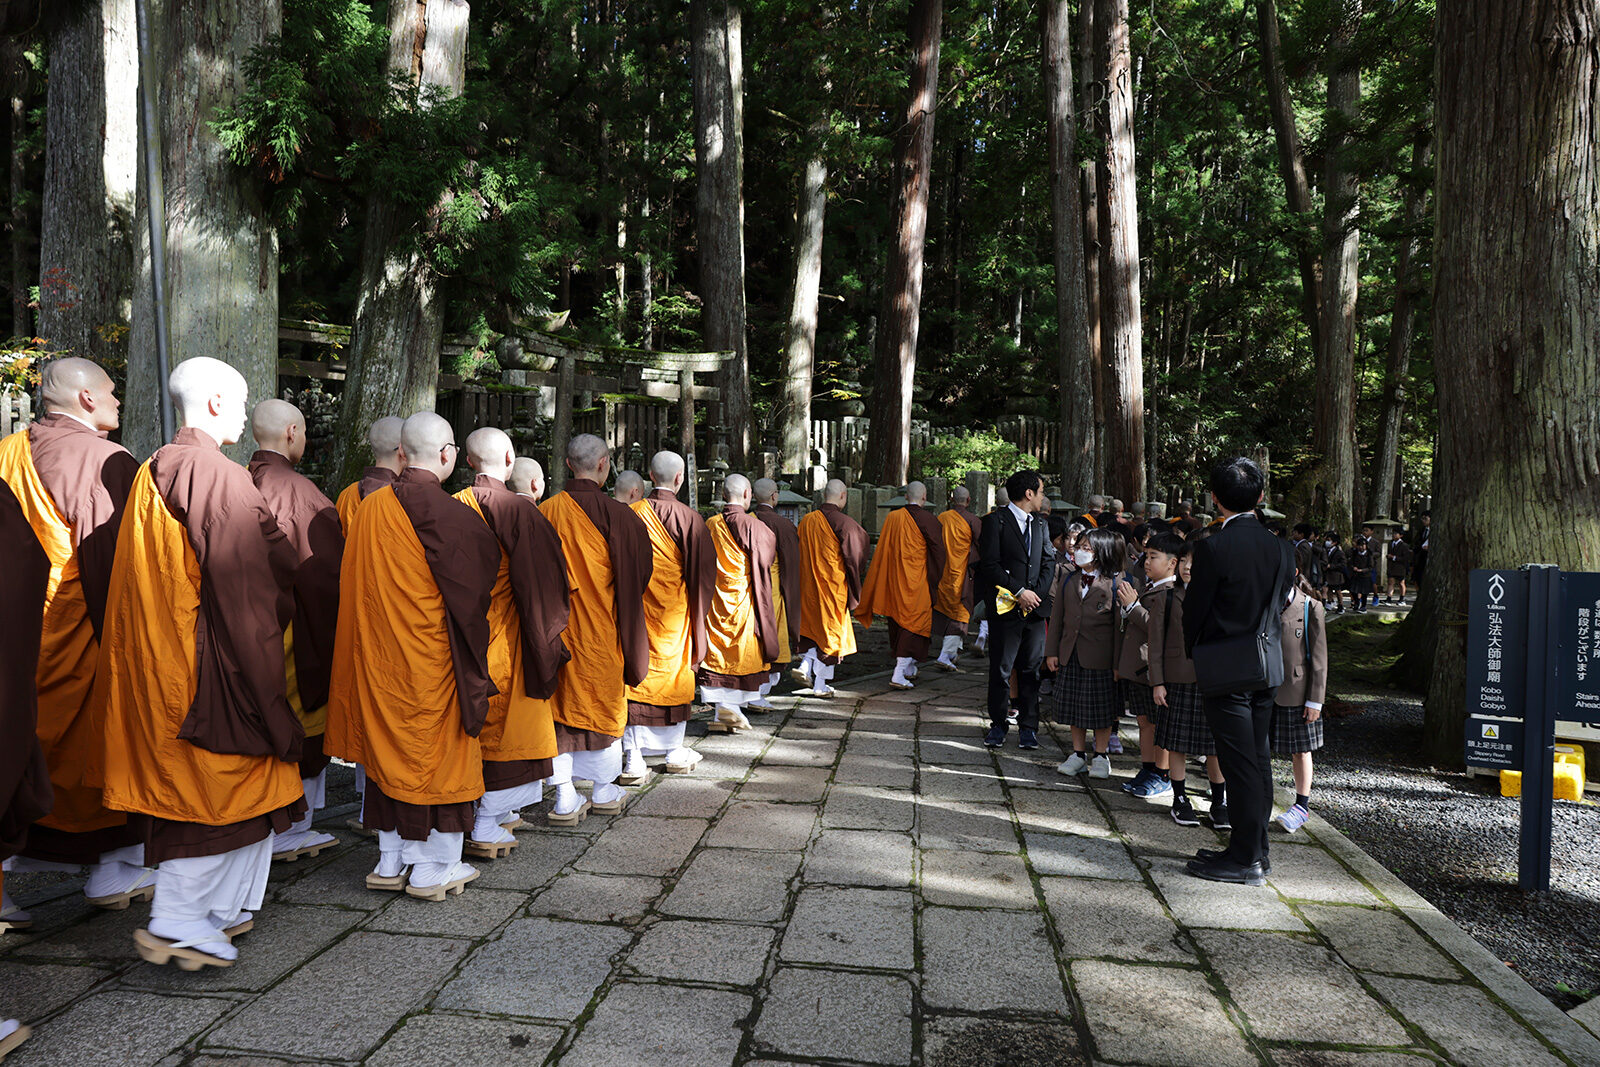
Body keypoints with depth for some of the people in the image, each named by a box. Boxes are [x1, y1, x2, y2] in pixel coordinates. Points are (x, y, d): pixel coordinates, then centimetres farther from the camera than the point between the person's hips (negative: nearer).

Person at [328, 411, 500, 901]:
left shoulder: (370, 506, 1)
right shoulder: (446, 513, -17)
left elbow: (358, 587, 8)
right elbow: (480, 580, -9)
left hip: (377, 654, 6)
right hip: (431, 656, -6)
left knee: (390, 748, 15)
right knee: (435, 750, 6)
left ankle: (392, 862, 25)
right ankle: (433, 869, 16)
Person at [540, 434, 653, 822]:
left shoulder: (545, 512, -3)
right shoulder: (618, 515, -13)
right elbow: (635, 577, -6)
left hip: (554, 626, 3)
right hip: (601, 627, -2)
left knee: (560, 700, 9)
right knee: (604, 700, 11)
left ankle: (565, 799, 10)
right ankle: (604, 792, 23)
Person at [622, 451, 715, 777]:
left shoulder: (631, 515, -3)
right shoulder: (689, 518, -8)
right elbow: (705, 570, -4)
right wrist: (697, 607, 10)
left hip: (635, 612, 1)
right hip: (675, 613, -1)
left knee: (635, 674, 3)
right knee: (675, 672, 12)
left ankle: (633, 758, 0)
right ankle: (676, 753, 22)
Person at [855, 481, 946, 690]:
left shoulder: (892, 517, 2)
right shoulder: (929, 520, -12)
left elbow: (883, 550, 8)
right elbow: (937, 553, -10)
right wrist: (934, 583, 0)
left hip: (893, 580, 5)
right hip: (917, 582, -5)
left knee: (898, 621, 17)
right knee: (914, 623, 0)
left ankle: (907, 667, 32)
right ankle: (899, 674, -8)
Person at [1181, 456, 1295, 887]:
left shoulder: (1213, 548, -17)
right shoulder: (1280, 549, 2)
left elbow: (1194, 609, -9)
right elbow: (1279, 605, 10)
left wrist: (1195, 654, 8)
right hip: (1267, 667, 7)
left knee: (1240, 765, -1)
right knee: (1259, 761, 15)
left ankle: (1246, 859, 8)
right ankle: (1256, 849, 26)